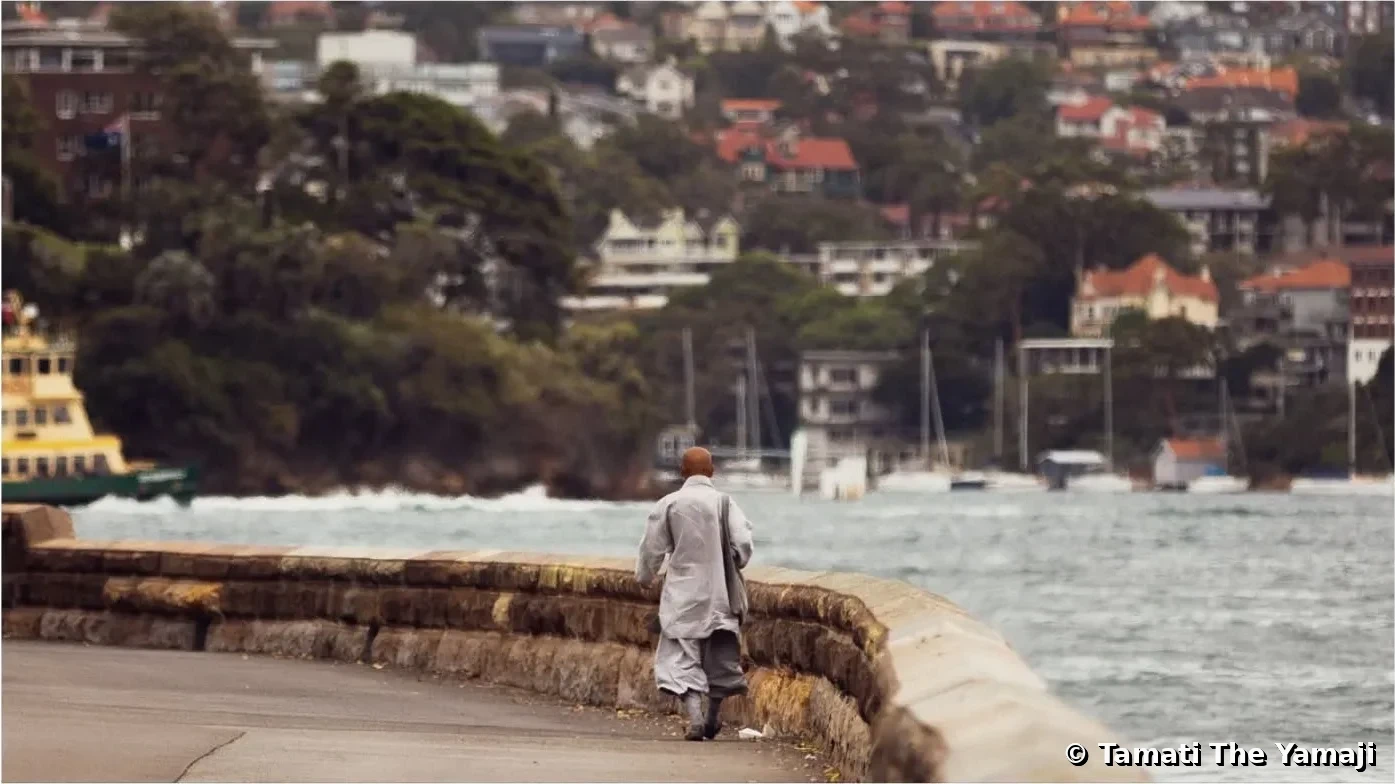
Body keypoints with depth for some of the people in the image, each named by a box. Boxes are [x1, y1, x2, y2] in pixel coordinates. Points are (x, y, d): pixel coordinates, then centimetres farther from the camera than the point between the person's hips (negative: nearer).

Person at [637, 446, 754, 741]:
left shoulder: (669, 504, -5)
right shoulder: (725, 503, -4)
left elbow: (652, 548, 1)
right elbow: (743, 544, -8)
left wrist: (646, 576, 20)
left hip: (683, 592, -2)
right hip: (721, 592, 2)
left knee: (683, 660, -1)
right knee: (719, 657, 16)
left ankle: (694, 717, -19)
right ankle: (713, 716, 27)